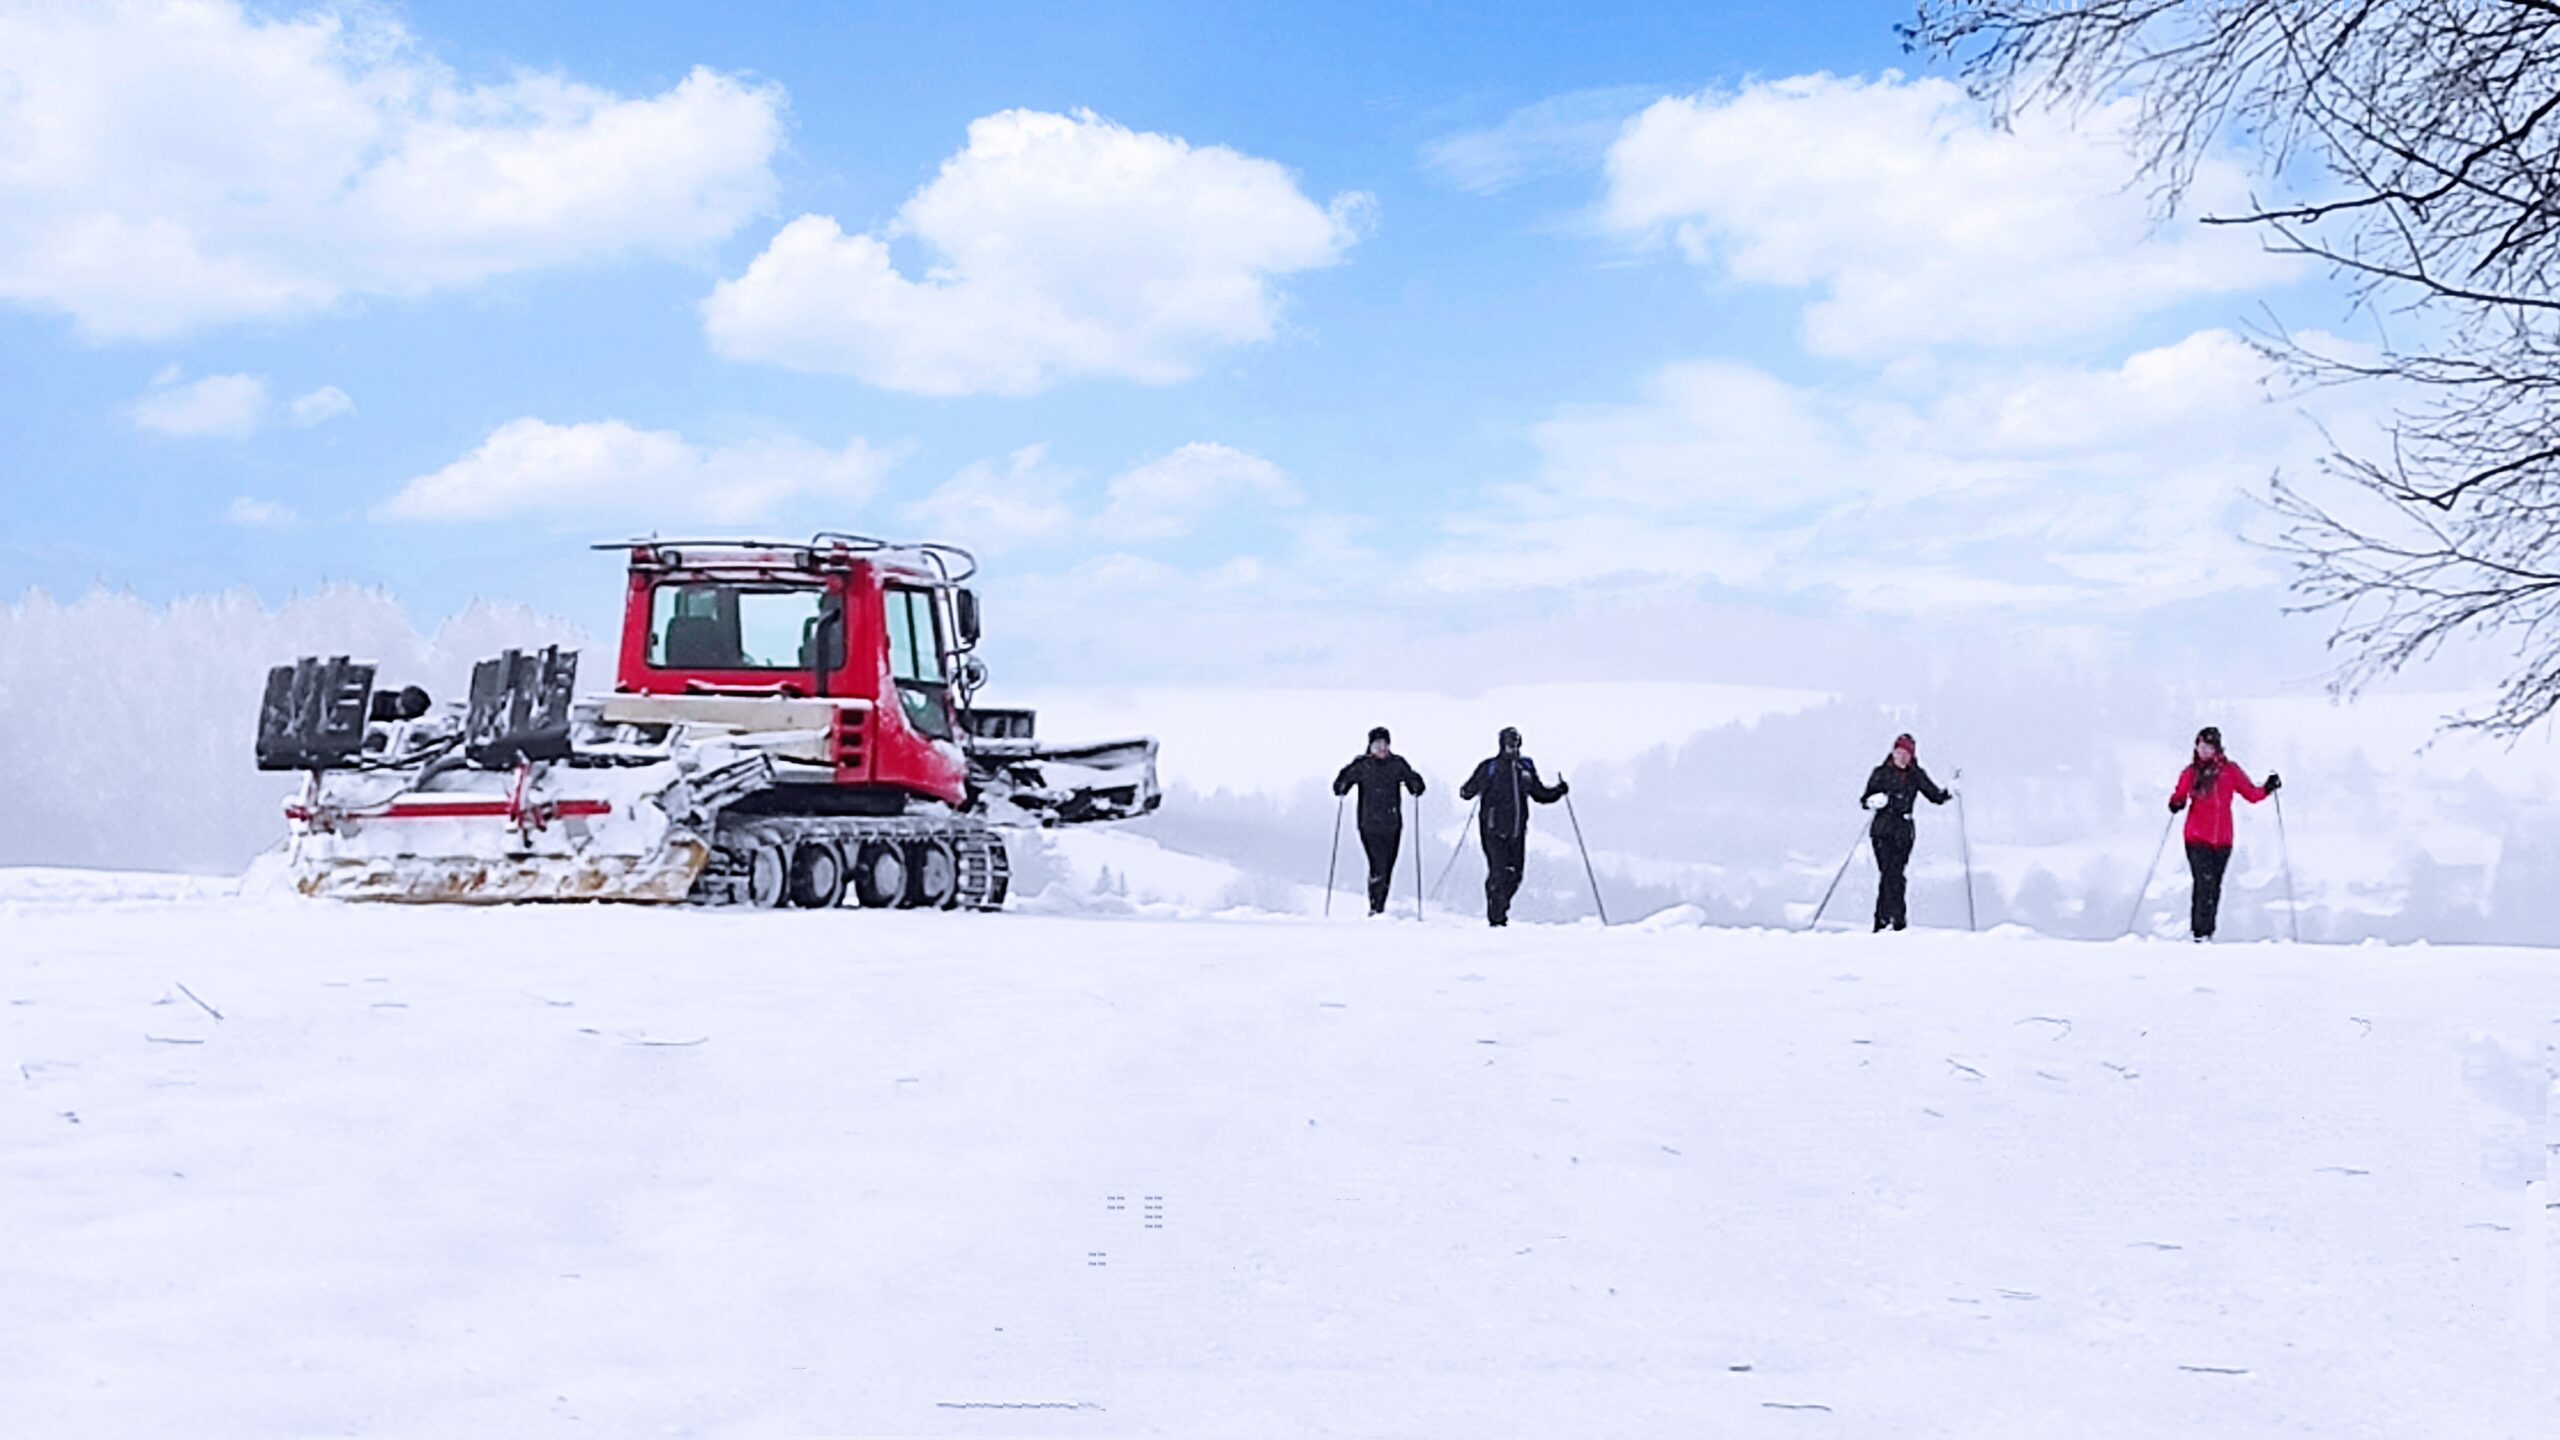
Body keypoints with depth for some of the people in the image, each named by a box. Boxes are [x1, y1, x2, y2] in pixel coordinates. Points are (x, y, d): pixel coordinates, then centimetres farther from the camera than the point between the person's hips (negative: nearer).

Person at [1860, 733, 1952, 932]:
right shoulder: (1881, 773, 7)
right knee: (1890, 873, -13)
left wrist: (1949, 793, -10)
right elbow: (1865, 799, 6)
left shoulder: (1916, 775, 10)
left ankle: (1882, 919, 6)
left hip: (1904, 830, 2)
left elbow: (1935, 796, 10)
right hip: (1882, 829, -1)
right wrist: (1874, 801, -16)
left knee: (1893, 873, -4)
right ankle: (1898, 920, -17)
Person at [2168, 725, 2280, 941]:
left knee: (2214, 887, 8)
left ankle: (2207, 932, 17)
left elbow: (2251, 794, 6)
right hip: (2197, 837, -2)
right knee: (2205, 883, -14)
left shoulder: (2230, 771, 4)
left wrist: (2267, 789, -11)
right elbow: (2180, 794, 10)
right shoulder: (2191, 772, 5)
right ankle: (2199, 933, -13)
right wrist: (2176, 803, -12)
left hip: (2222, 839, 2)